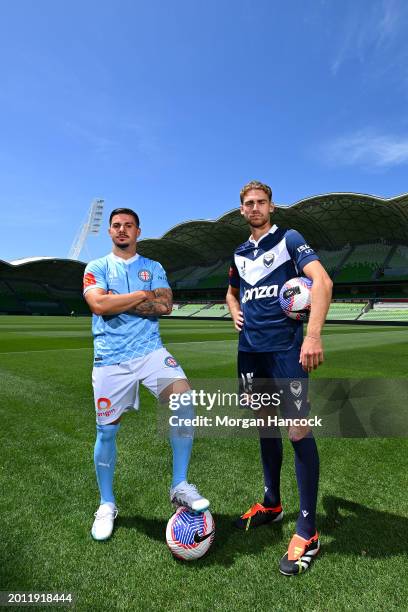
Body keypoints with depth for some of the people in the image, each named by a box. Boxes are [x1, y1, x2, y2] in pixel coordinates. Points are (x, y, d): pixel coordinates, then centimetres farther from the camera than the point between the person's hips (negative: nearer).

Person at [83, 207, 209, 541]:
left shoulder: (154, 267, 13)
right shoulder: (96, 268, 8)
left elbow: (165, 305, -5)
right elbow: (99, 305, -12)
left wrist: (117, 301, -9)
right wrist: (143, 294, -7)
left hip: (149, 351, 1)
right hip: (110, 359, 0)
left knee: (185, 400, -21)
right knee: (107, 431, 5)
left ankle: (180, 486, -2)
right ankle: (107, 505, 30)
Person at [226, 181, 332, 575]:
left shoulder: (289, 240, -1)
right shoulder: (240, 254, 16)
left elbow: (322, 281, -14)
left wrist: (313, 335, -24)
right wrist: (235, 313, 9)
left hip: (285, 348, -6)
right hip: (249, 350, 6)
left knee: (298, 431, -4)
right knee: (265, 427, 15)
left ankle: (307, 533, 10)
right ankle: (271, 504, 33)